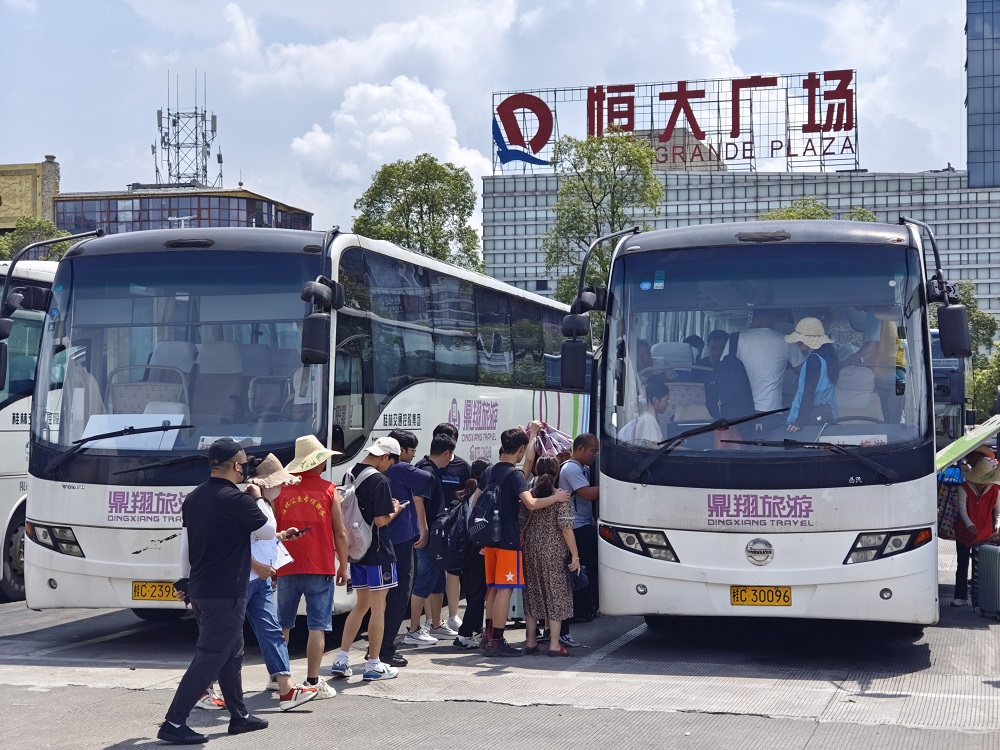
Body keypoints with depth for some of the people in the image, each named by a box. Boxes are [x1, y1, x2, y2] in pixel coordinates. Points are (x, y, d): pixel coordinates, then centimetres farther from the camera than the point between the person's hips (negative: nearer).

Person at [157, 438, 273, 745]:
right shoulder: (236, 499, -17)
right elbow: (268, 531, -6)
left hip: (199, 590, 9)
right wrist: (257, 499, 7)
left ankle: (239, 716, 30)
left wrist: (185, 580, 23)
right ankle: (174, 724, -7)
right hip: (226, 593, -9)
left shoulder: (193, 498, 7)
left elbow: (185, 544, 14)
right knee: (209, 659, -5)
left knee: (232, 653, 20)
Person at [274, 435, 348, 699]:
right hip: (320, 568, -3)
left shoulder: (281, 489, 2)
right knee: (317, 627, 0)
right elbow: (341, 533, -1)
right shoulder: (328, 490, -3)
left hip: (287, 568, 3)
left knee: (282, 625, 15)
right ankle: (313, 682, -2)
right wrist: (343, 566, 9)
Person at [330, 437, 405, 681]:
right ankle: (373, 665, 8)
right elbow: (381, 520, -22)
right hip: (378, 553, -8)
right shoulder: (380, 481, -18)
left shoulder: (352, 475, 7)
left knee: (362, 604, 18)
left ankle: (341, 660, 16)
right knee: (378, 608, 2)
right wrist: (395, 510, -2)